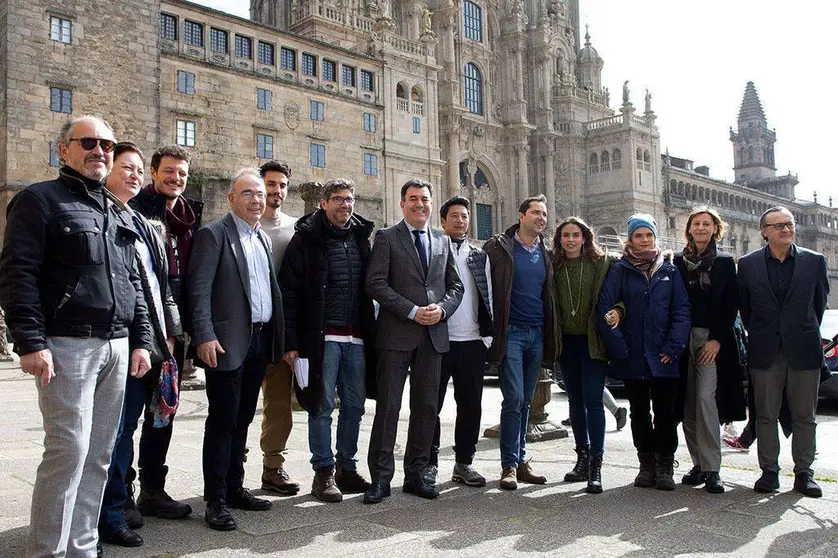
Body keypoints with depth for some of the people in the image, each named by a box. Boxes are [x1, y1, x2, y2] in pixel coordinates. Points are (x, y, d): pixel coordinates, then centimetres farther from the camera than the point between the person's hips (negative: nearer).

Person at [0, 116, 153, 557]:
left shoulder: (117, 215, 20)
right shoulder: (39, 201, 0)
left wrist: (140, 340, 14)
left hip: (116, 347, 7)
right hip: (68, 345, -6)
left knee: (98, 455, 9)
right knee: (69, 449, -10)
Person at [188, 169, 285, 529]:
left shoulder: (263, 239, 17)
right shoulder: (214, 234, -5)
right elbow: (199, 288, -12)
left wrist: (278, 338, 12)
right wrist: (205, 336, -20)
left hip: (260, 340, 7)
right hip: (228, 342, -7)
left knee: (242, 420, 14)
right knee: (222, 421, -2)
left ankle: (234, 487, 24)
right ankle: (216, 500, 5)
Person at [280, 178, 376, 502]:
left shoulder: (360, 238, 14)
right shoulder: (307, 238, -3)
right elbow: (288, 291, -7)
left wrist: (369, 332, 12)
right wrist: (291, 342, -12)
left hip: (356, 338, 5)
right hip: (322, 338, -5)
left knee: (354, 406, 9)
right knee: (322, 407, 0)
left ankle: (347, 469, 22)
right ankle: (324, 473, 11)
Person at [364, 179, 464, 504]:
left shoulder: (442, 242, 16)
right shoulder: (387, 237, 2)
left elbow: (455, 286, 16)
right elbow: (376, 283, -8)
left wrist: (441, 308, -5)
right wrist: (412, 311, -15)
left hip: (433, 334, 5)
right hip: (396, 334, -4)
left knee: (426, 407, 8)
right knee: (388, 406, -2)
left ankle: (415, 475, 19)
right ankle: (381, 478, 5)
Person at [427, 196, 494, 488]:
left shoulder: (480, 256, 13)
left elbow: (488, 297, 13)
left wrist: (488, 333, 6)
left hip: (473, 342, 4)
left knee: (471, 406, 7)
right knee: (431, 405, 2)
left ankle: (464, 463, 17)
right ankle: (430, 463, 12)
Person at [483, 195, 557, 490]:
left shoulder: (545, 253, 13)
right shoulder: (499, 247, -3)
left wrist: (550, 336, 12)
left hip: (537, 333, 5)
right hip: (511, 333, -5)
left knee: (525, 402, 9)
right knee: (514, 399, -8)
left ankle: (520, 461, 16)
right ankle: (509, 466, 0)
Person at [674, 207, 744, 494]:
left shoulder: (725, 262, 5)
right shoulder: (678, 261, 9)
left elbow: (731, 305, 0)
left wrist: (717, 339, -9)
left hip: (713, 340, -2)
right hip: (684, 338, 3)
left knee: (706, 398, -15)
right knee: (688, 404, 3)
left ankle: (711, 468, -9)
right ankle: (699, 464, 14)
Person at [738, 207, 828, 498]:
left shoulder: (814, 261, 3)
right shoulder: (748, 264, 2)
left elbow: (820, 302, 10)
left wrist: (805, 334, 11)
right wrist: (759, 335, 10)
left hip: (803, 351, 0)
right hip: (766, 353, 0)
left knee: (804, 416, 6)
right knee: (766, 416, 6)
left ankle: (804, 473, 17)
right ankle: (769, 471, 16)